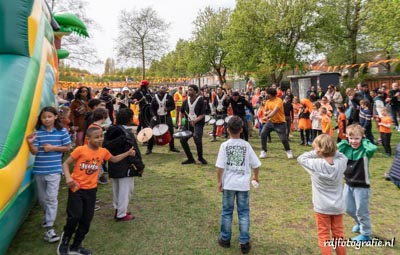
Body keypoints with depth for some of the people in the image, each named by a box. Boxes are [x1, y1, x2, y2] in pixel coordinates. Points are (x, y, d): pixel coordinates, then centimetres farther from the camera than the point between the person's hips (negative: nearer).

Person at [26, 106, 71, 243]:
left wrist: (53, 148, -13)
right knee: (42, 198, 17)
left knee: (51, 198, -6)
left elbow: (67, 148, 0)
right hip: (39, 170, 3)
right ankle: (48, 215, 45)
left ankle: (49, 228, -3)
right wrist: (30, 143, -25)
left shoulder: (62, 131, -4)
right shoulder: (37, 132, -2)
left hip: (54, 170, -3)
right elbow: (34, 151, -6)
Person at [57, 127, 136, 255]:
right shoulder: (80, 150, -15)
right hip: (76, 188, -4)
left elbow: (114, 159, 18)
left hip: (91, 189, 5)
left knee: (87, 219, 10)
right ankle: (65, 240, 22)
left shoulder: (103, 151, -1)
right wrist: (68, 177, -24)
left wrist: (128, 153, 7)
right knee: (74, 216, -9)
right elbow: (65, 164, -8)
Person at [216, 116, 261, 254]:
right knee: (244, 213, 9)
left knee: (227, 212, 13)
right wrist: (256, 176, 19)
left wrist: (219, 181, 1)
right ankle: (244, 243, 14)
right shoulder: (246, 145, -4)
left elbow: (220, 166, -11)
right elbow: (256, 164, 1)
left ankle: (225, 239, 25)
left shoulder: (224, 145, -8)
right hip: (243, 184, 1)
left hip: (228, 184, 0)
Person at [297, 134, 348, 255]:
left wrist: (315, 153, -11)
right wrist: (332, 151, -4)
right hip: (338, 206, 4)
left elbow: (300, 158, -7)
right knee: (339, 235, 19)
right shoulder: (341, 163, -12)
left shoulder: (316, 164, -21)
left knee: (324, 236, 10)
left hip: (322, 207, -3)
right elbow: (343, 156, 11)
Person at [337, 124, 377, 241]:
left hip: (362, 186, -5)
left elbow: (373, 148, -40)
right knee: (348, 209, 22)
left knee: (361, 212, 10)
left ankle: (365, 234, 32)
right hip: (348, 184, 6)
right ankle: (359, 223, 50)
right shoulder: (346, 148, -4)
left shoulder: (364, 150, -18)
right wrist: (345, 141, -14)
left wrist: (364, 140, -22)